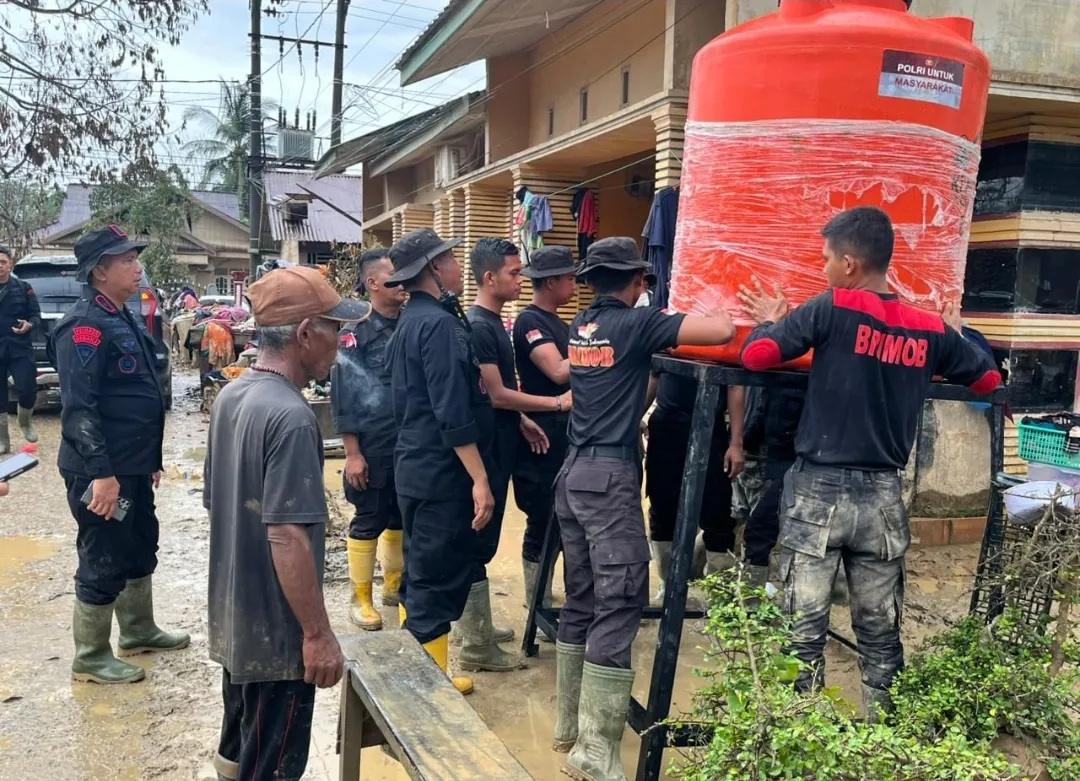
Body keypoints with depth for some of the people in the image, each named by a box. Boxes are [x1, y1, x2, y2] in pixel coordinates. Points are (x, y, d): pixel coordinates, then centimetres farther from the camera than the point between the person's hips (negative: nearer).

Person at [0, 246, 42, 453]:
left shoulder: (23, 288, 6)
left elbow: (36, 314, 5)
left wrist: (29, 324, -16)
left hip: (19, 347, -1)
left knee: (27, 388, -10)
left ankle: (25, 422, 22)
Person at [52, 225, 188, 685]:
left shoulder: (123, 320, 13)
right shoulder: (85, 326, -18)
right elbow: (79, 407, -24)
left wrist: (151, 459, 21)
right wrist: (100, 472, -28)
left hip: (132, 467, 10)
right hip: (100, 472, -10)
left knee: (140, 551, 19)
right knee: (104, 563, 1)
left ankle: (138, 632, 36)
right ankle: (91, 659, 16)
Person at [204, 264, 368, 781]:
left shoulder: (231, 396, 4)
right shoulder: (291, 417, -25)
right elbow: (287, 536, -28)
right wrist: (318, 633, -21)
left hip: (234, 620, 9)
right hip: (276, 632, -9)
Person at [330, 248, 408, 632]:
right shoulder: (355, 335, -9)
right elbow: (344, 398, -10)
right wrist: (353, 453, -13)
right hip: (373, 449, -5)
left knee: (402, 519, 15)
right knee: (368, 522, 6)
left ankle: (394, 586, 33)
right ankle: (361, 599, 19)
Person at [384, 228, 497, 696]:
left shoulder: (409, 321, 13)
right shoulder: (439, 323, -17)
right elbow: (453, 413, -24)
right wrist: (480, 479, -22)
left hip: (416, 468, 10)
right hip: (442, 474, -10)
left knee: (422, 572, 19)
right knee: (439, 582, -2)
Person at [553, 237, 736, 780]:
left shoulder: (581, 325, 12)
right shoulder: (636, 322, -8)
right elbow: (722, 332, -15)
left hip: (574, 471, 8)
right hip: (610, 476, -8)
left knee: (582, 599, 14)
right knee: (619, 604, -6)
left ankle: (570, 725, 23)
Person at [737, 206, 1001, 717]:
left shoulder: (834, 308, -9)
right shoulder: (930, 330, 5)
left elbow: (755, 356, -13)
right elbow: (988, 380, 19)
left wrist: (772, 322, 7)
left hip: (819, 490, -4)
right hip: (882, 496, 4)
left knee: (804, 629, 2)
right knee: (880, 633, 14)